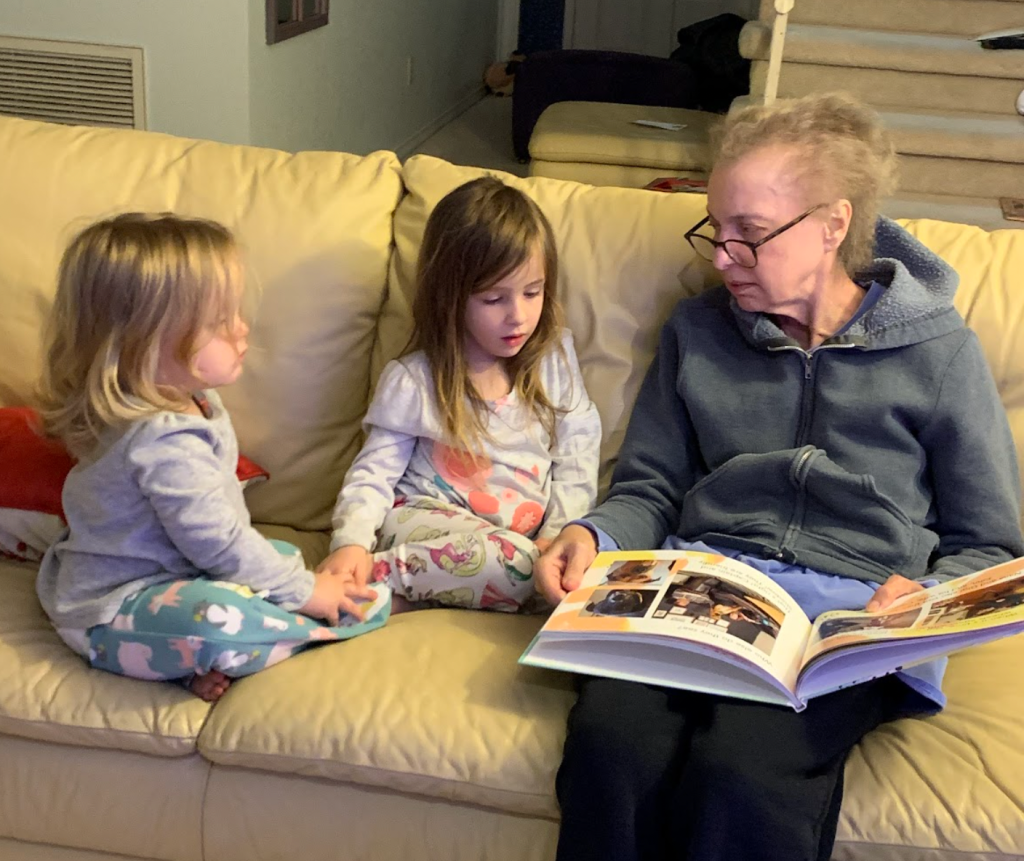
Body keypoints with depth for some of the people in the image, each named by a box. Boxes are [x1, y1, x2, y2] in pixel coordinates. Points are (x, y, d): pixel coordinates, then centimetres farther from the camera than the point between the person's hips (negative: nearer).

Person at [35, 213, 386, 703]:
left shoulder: (188, 399, 3)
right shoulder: (165, 441, -30)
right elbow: (217, 543, -26)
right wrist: (305, 591, -16)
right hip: (113, 612, -11)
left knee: (284, 554, 15)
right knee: (218, 625, -39)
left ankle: (216, 655, -6)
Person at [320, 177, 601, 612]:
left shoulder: (555, 359, 6)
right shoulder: (412, 380, -3)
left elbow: (578, 458, 6)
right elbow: (374, 473, -3)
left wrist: (557, 538, -10)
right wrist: (352, 542, -22)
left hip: (527, 535, 5)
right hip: (425, 520, -5)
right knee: (519, 569, -35)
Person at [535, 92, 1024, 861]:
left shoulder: (937, 350, 8)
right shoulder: (696, 331, 18)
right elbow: (650, 490, 18)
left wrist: (922, 601, -11)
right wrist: (594, 537, -4)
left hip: (849, 616, -2)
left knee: (741, 777, -34)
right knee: (611, 740, -32)